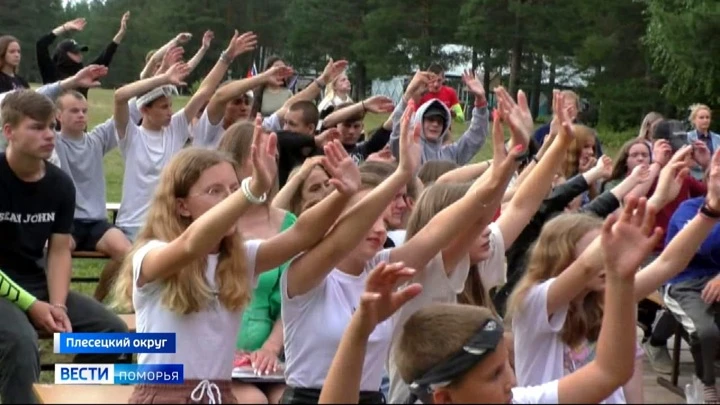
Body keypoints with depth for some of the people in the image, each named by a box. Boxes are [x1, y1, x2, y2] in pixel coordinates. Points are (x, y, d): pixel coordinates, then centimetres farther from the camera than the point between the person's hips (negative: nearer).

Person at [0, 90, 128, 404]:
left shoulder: (60, 184, 2)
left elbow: (59, 252, 3)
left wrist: (57, 304, -15)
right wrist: (31, 305, -20)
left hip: (38, 284, 6)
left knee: (114, 331, -6)